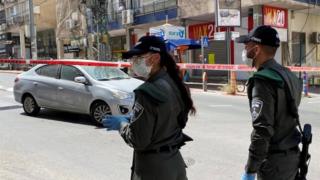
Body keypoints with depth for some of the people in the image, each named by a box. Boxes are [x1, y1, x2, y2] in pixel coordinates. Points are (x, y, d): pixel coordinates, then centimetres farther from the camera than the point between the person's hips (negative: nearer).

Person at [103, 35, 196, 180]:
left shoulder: (148, 91, -24)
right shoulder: (174, 84, 1)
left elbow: (137, 140, -21)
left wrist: (122, 123, -4)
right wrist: (131, 119, 10)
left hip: (152, 168, -7)